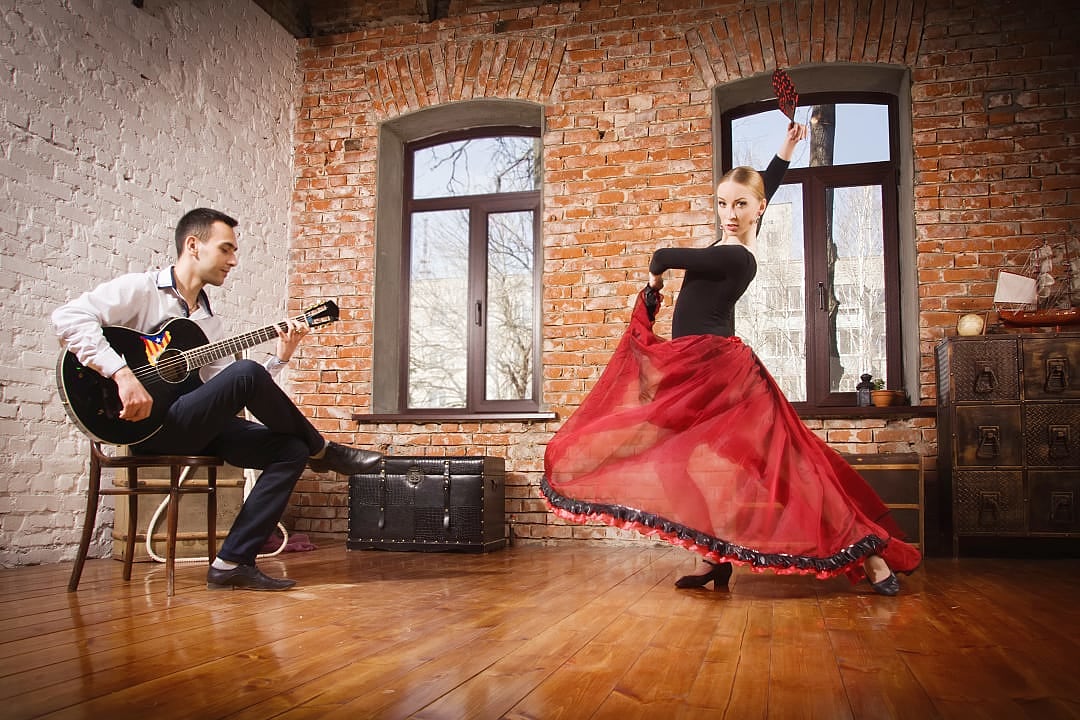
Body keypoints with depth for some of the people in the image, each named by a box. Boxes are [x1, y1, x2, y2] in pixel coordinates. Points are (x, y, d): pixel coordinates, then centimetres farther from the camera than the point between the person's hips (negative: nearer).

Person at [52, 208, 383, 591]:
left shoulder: (208, 320, 20)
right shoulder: (141, 289, -2)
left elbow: (226, 394, 13)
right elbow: (68, 317, -18)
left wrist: (279, 357, 3)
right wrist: (123, 374, -28)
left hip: (194, 428, 8)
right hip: (145, 425, -8)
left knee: (291, 450, -9)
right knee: (246, 373, -29)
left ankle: (232, 563, -9)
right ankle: (324, 452, -6)